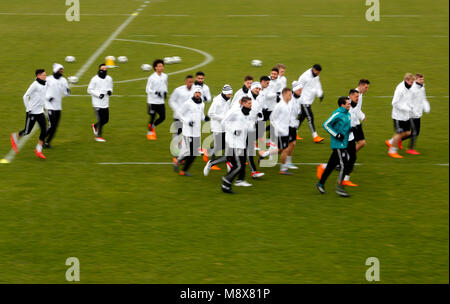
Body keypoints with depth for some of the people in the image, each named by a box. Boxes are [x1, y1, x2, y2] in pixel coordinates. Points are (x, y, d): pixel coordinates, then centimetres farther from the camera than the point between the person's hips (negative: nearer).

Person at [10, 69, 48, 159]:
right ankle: (15, 137, 30)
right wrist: (28, 108, -14)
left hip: (40, 112, 7)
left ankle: (38, 150, 7)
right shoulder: (35, 85, -17)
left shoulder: (45, 84, 6)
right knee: (27, 131, 2)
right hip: (32, 112, -7)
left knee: (44, 131, -2)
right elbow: (25, 96, -14)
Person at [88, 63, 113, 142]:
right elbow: (89, 90, -6)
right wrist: (98, 94, -18)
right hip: (97, 103, -5)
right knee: (100, 120, -6)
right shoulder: (95, 79, -9)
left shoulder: (109, 79, 7)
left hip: (105, 103, 6)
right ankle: (98, 136, 7)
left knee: (106, 120, 8)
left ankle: (95, 126, 36)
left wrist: (110, 91, -4)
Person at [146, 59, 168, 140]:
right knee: (152, 117, 1)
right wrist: (156, 92, -25)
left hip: (161, 101, 5)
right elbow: (148, 89, -11)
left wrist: (165, 92, 1)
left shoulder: (164, 76, 5)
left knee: (162, 117, 3)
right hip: (152, 101, -5)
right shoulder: (152, 78, -13)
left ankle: (152, 126, 29)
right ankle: (150, 132, 20)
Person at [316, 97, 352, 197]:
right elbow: (326, 125, -14)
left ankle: (321, 184, 23)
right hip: (338, 144, -9)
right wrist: (336, 135, -18)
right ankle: (339, 188, -6)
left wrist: (351, 129, 9)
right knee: (343, 165, -11)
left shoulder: (347, 114, 12)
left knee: (331, 165, 13)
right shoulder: (337, 114, -14)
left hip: (344, 144, 9)